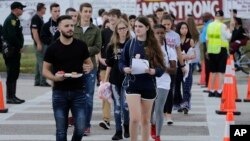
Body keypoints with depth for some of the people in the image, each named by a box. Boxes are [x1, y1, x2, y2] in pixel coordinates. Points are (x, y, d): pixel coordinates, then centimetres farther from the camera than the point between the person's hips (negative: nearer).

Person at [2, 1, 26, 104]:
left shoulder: (15, 19, 17)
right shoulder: (11, 20, -15)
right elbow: (12, 36, -24)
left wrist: (20, 46, 7)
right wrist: (19, 46, -13)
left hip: (15, 50, 10)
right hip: (11, 50, -10)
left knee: (14, 73, 13)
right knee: (12, 74, -7)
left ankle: (12, 96, 19)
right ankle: (10, 97, -3)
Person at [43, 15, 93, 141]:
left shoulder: (81, 45, 2)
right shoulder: (53, 48, -3)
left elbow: (89, 63, 13)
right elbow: (45, 70, 2)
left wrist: (89, 67, -11)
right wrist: (54, 77, -19)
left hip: (78, 92, 1)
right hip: (59, 93, -1)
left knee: (80, 128, -1)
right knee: (61, 130, 5)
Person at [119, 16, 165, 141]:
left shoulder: (153, 46, -1)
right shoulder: (130, 43, 1)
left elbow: (161, 68, -1)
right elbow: (121, 63, 4)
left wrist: (151, 71, -21)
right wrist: (126, 69, -17)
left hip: (148, 85, 1)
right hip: (132, 84, -1)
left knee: (145, 120, 11)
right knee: (134, 118, -12)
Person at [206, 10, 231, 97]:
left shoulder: (210, 25, 6)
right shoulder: (223, 26, -11)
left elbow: (207, 39, 10)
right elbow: (228, 37, -6)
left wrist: (208, 50, 17)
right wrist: (229, 30, 11)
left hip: (211, 50, 5)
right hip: (221, 50, -5)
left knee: (213, 71, 13)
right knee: (221, 72, -1)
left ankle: (212, 91, 16)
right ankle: (219, 91, -5)